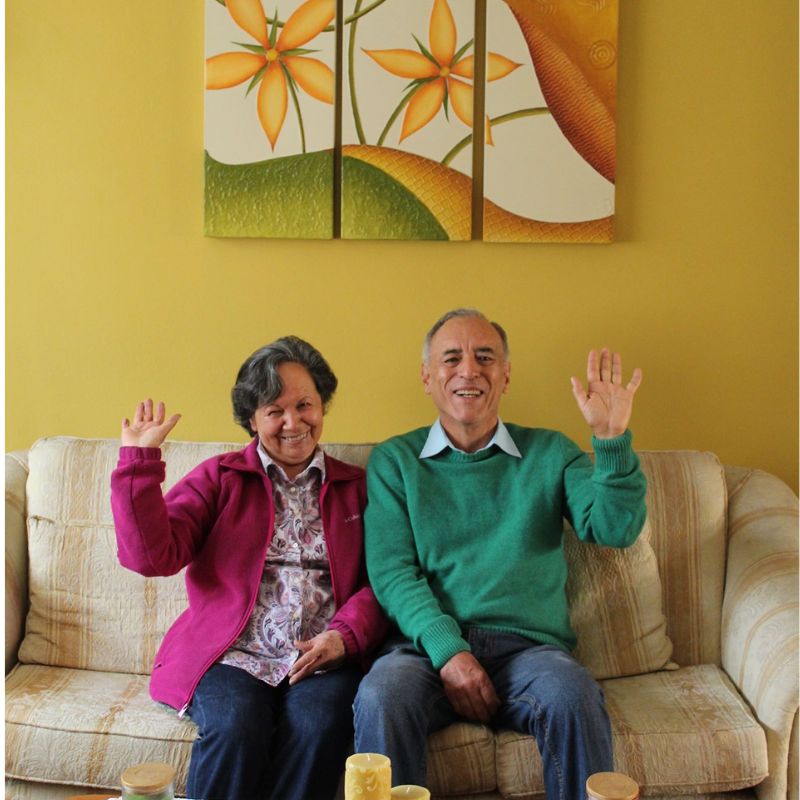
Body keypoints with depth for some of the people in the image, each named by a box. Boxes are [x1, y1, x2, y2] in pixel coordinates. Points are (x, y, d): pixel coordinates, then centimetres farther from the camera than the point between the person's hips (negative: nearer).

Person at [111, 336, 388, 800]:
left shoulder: (355, 487, 18)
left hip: (322, 658, 1)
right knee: (236, 730, -32)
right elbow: (152, 556, 0)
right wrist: (139, 461, -6)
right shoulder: (218, 479, 14)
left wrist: (344, 636, -10)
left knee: (318, 728, -31)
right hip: (233, 655, 0)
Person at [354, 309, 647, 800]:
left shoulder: (549, 454, 16)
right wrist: (448, 651, -14)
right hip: (427, 645, 0)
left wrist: (612, 441, -14)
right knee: (380, 700, -34)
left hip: (529, 645, 1)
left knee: (575, 700, -32)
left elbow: (615, 530, 1)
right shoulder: (394, 461, 13)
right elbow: (392, 572, 2)